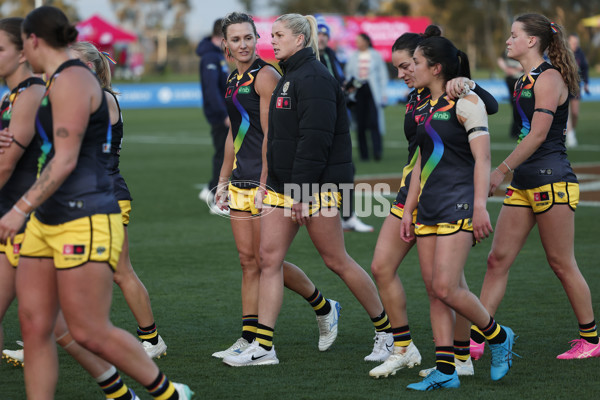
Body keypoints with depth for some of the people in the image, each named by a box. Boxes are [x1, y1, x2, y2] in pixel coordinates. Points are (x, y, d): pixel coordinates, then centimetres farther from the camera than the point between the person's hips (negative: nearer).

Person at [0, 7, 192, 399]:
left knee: (90, 333, -6)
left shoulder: (69, 82, -14)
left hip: (85, 223, -10)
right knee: (34, 327, 3)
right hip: (48, 222, 10)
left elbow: (65, 160, -21)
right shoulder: (63, 82, 17)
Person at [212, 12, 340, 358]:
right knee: (248, 260, 6)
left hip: (266, 179, -8)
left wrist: (264, 183, -18)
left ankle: (325, 308, 16)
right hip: (241, 181, 8)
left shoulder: (265, 76, -10)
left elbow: (270, 135, -15)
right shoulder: (234, 80, 16)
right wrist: (224, 181, 21)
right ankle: (249, 339, 7)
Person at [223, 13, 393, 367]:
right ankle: (263, 347, 3)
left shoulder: (313, 78, -15)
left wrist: (302, 191, -24)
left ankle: (387, 330, 15)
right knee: (269, 258, 2)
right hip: (283, 184, 10)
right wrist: (271, 183, 21)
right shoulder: (290, 76, 16)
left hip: (315, 185, -10)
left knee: (336, 260, -1)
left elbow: (315, 139, -22)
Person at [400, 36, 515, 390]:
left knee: (446, 288, -14)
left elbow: (482, 158, -14)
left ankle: (499, 337, 9)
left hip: (458, 206, -8)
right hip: (429, 208, 9)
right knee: (434, 291, 4)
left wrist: (480, 206, -22)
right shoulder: (428, 107, 16)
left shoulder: (465, 102, -9)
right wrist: (408, 210, 19)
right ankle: (445, 371, 6)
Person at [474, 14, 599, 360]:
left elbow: (538, 135, -18)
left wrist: (502, 170, -17)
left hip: (552, 181, -9)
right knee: (498, 259, 4)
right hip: (525, 183, 9)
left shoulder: (548, 78, -12)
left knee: (562, 263, -1)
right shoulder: (526, 80, 15)